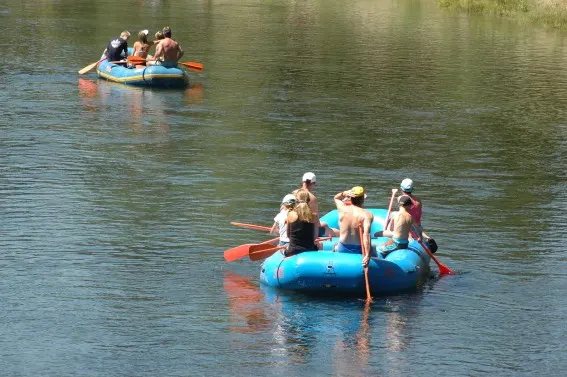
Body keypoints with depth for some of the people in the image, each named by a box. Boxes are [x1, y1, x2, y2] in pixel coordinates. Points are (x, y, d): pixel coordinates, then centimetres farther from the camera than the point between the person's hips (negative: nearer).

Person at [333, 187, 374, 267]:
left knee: (335, 246, 38)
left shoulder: (343, 209, -5)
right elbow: (366, 234, -30)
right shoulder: (367, 215, -16)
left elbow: (336, 198, 18)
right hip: (359, 251, -3)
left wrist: (344, 193, -5)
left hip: (341, 250, 3)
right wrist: (367, 255, -35)